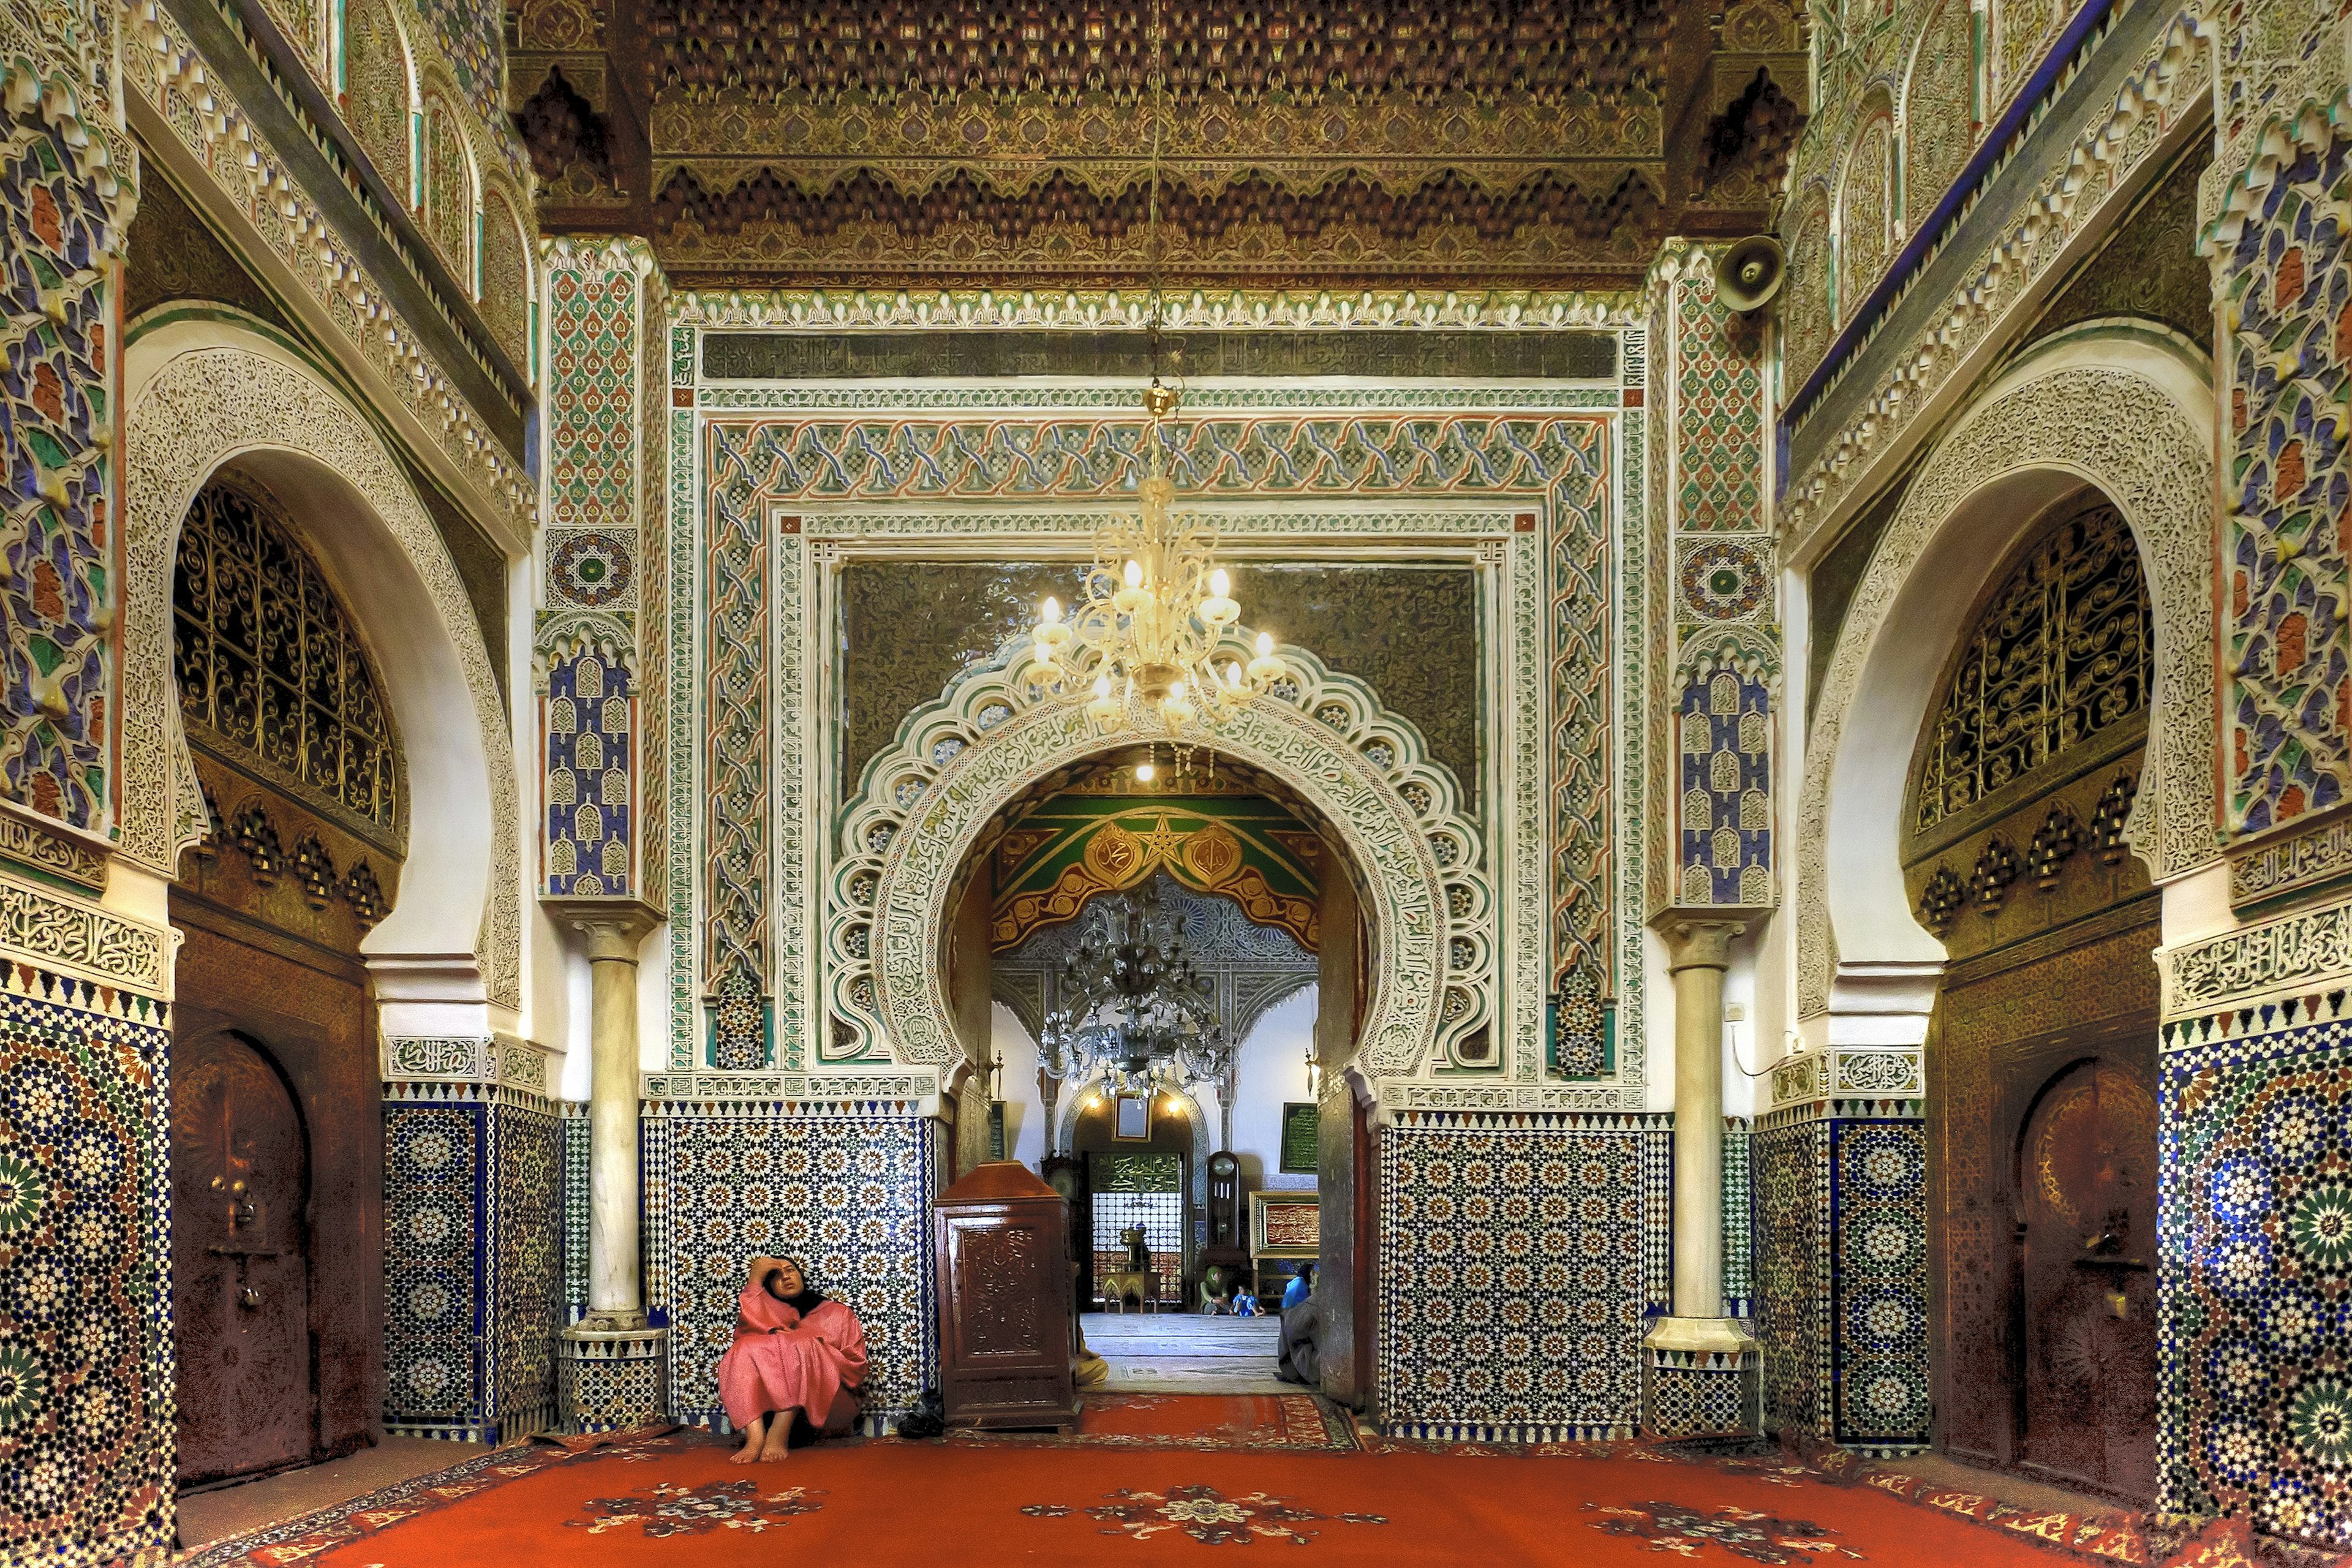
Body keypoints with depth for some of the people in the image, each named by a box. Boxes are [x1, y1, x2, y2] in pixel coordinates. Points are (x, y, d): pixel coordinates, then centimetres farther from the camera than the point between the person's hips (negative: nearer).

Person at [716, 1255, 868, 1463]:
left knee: (802, 1348, -28)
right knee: (745, 1352, -22)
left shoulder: (837, 1313, 19)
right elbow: (748, 1332, -3)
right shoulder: (770, 1315, 23)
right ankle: (755, 1437, -44)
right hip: (770, 1400, 2)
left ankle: (778, 1436, -45)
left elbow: (855, 1367, 5)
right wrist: (755, 1278, -5)